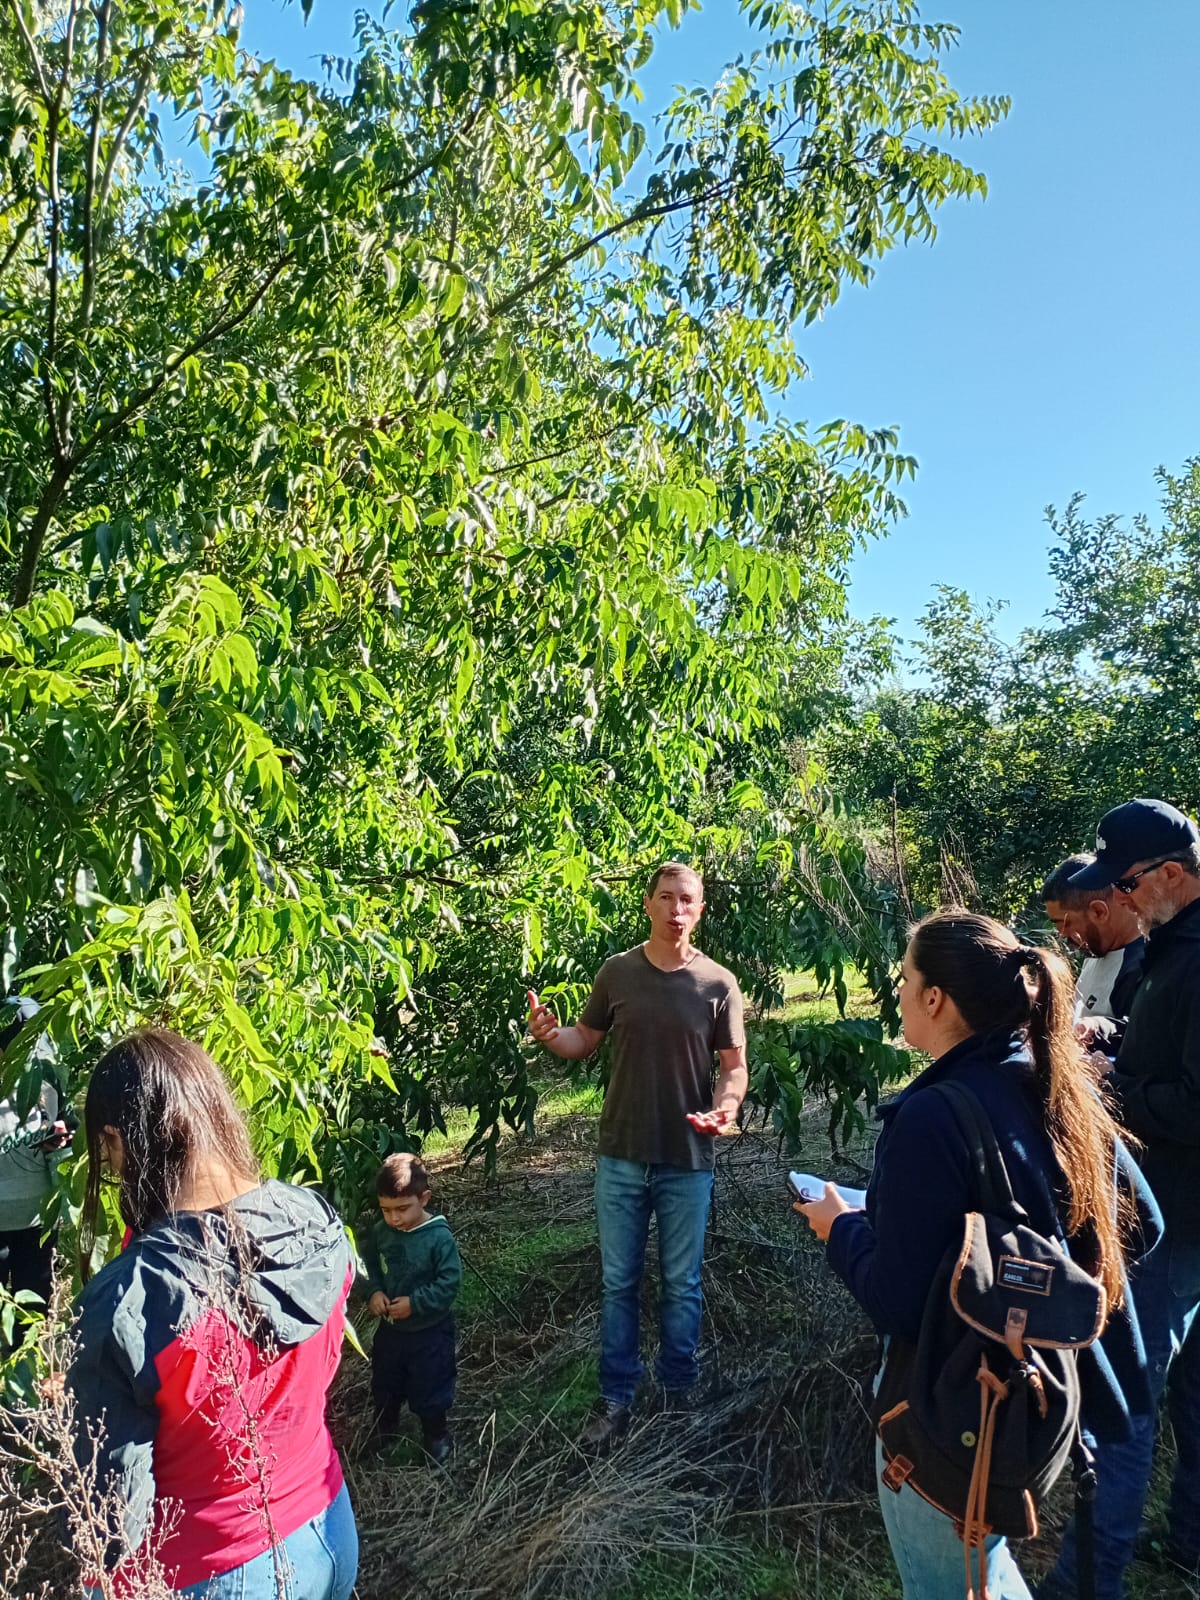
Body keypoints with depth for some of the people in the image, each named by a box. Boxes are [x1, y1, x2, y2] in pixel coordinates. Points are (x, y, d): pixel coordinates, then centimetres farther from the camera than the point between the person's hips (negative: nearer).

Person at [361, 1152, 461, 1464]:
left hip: (429, 1331, -5)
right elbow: (369, 1265, 6)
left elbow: (450, 1282, -23)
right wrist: (374, 1292, -12)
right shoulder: (380, 1232, -11)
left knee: (430, 1390, 12)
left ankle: (437, 1437, 38)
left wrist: (415, 1303, -26)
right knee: (384, 1386, 24)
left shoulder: (439, 1236, -26)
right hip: (390, 1327, 5)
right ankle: (382, 1432, 50)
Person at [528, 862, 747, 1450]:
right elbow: (585, 1041, 6)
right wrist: (549, 1034, -15)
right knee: (618, 1283, 12)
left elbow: (735, 1065, -3)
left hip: (687, 1161, -1)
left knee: (681, 1285, 15)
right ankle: (615, 1400, 27)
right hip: (621, 1157, 1)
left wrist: (725, 1106, -24)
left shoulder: (718, 984, -7)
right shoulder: (617, 972, -3)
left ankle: (679, 1394, 34)